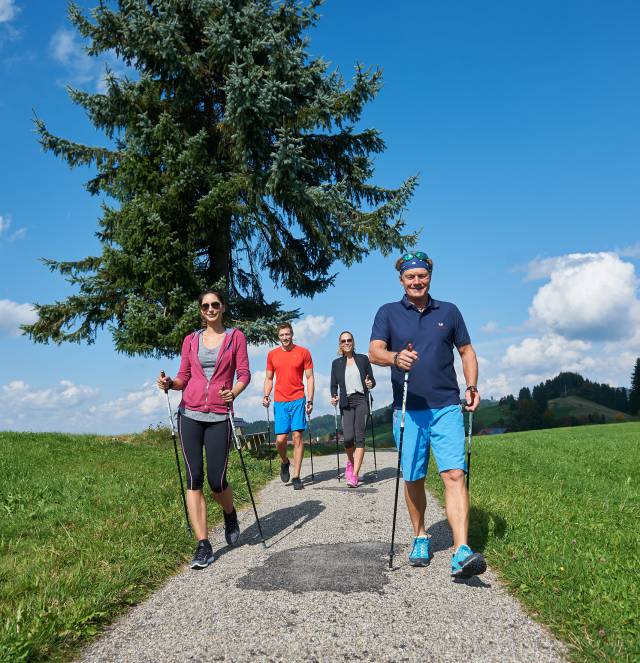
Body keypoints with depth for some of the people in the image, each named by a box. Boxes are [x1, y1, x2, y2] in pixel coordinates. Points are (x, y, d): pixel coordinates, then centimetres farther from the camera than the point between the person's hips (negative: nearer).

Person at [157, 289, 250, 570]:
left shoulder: (236, 337, 6)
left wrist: (234, 392, -18)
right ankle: (203, 546, 2)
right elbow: (183, 377, 13)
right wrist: (170, 383, -8)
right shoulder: (191, 340, 12)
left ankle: (230, 515, 29)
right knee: (194, 479, -3)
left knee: (216, 480, -6)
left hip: (219, 416, -2)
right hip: (190, 414, 2)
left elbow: (244, 374, 2)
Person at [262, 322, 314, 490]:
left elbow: (310, 377, 4)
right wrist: (266, 396, 0)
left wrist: (310, 400, -3)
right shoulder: (272, 355, 9)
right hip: (279, 402, 2)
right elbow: (269, 378, 16)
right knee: (281, 439, -5)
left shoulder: (303, 352, 3)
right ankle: (284, 462, 26)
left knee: (297, 437, -5)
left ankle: (296, 477, 1)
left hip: (298, 400, -1)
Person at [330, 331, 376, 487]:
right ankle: (351, 462, 21)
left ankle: (354, 475, -10)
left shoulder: (363, 359, 10)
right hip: (346, 403, 1)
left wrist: (370, 384, -10)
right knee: (348, 437, -11)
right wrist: (334, 397, -5)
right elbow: (333, 385, 14)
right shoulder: (336, 363, 12)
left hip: (361, 400, -1)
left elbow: (372, 380, 12)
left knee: (359, 437, -10)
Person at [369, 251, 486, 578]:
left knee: (454, 474, -13)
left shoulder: (449, 312, 11)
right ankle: (420, 538, 30)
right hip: (408, 411, 0)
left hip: (446, 408, 0)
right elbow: (374, 352, -8)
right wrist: (396, 357, -31)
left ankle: (461, 553, -17)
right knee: (413, 479, 9)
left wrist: (471, 386, 1)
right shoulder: (388, 313, 6)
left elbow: (466, 351, 17)